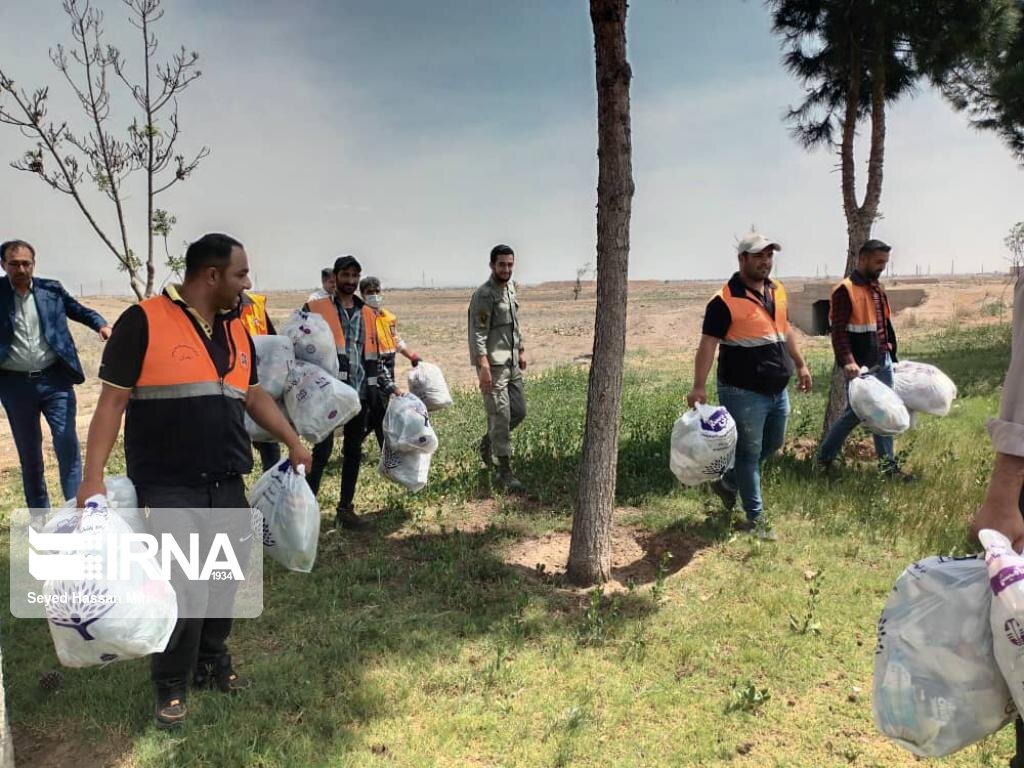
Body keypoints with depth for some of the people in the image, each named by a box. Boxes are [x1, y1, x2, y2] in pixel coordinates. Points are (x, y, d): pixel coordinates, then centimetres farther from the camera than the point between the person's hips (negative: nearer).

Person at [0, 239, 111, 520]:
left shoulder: (52, 289, 2)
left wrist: (101, 325, -8)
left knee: (67, 444, -3)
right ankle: (38, 513, 26)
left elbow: (79, 310, 11)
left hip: (54, 379, 0)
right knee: (28, 452, 13)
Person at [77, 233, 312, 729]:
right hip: (167, 486, -6)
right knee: (184, 587, -6)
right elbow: (113, 401, -10)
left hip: (227, 484, 6)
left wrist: (293, 442, 16)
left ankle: (211, 661, 36)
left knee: (223, 580, 14)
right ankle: (171, 685, 18)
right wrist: (93, 478, -15)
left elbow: (253, 395, 20)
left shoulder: (237, 329, 10)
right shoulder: (144, 322, -10)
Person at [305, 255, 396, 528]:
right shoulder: (316, 309, -1)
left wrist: (389, 386, 13)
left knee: (354, 451, 11)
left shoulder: (368, 314, 14)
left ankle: (346, 508, 23)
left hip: (360, 393, 5)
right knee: (322, 450, -5)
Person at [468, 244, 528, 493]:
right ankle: (505, 472, 4)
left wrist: (521, 351, 21)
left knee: (519, 411, 13)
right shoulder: (483, 295, -14)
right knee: (501, 417, -5)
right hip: (493, 365, -8)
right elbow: (478, 334, -19)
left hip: (512, 363, 8)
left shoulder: (510, 288, 12)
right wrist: (484, 367, -26)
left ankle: (488, 442, 35)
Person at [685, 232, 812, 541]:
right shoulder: (725, 300, -16)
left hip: (777, 390, 8)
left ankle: (727, 482, 41)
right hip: (744, 392, -8)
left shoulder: (777, 290, 8)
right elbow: (708, 343, -19)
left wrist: (800, 365, 23)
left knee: (772, 444, 22)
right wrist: (699, 387, -26)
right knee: (749, 453, 3)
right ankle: (755, 517, 16)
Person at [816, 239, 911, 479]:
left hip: (882, 362, 8)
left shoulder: (878, 289, 14)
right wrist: (847, 361, -30)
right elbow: (839, 331, -20)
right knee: (855, 412, -2)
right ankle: (824, 458, 16)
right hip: (860, 366, -8)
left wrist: (891, 355, 20)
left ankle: (888, 464, 19)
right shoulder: (845, 291, -13)